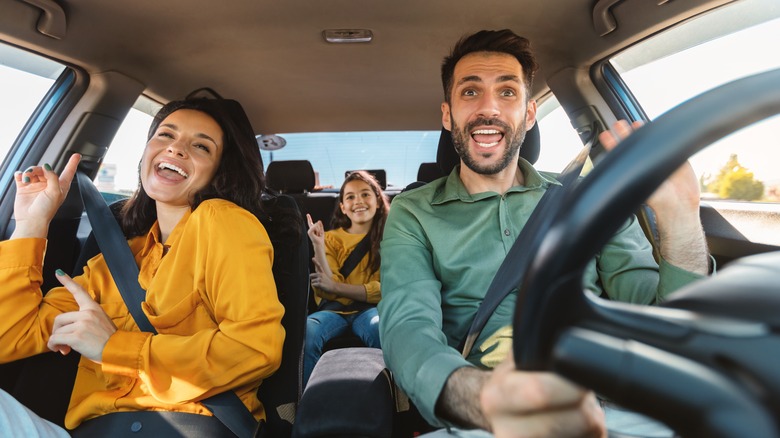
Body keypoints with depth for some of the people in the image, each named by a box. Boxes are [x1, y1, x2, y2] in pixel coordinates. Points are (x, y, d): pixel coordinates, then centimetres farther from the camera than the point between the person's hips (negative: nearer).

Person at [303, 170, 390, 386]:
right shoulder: (332, 238, 10)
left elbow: (385, 289, -3)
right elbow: (327, 291, 1)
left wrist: (334, 286, -13)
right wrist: (318, 246, -11)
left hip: (369, 308, -1)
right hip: (334, 309, 2)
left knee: (381, 329, -35)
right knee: (306, 330, -30)